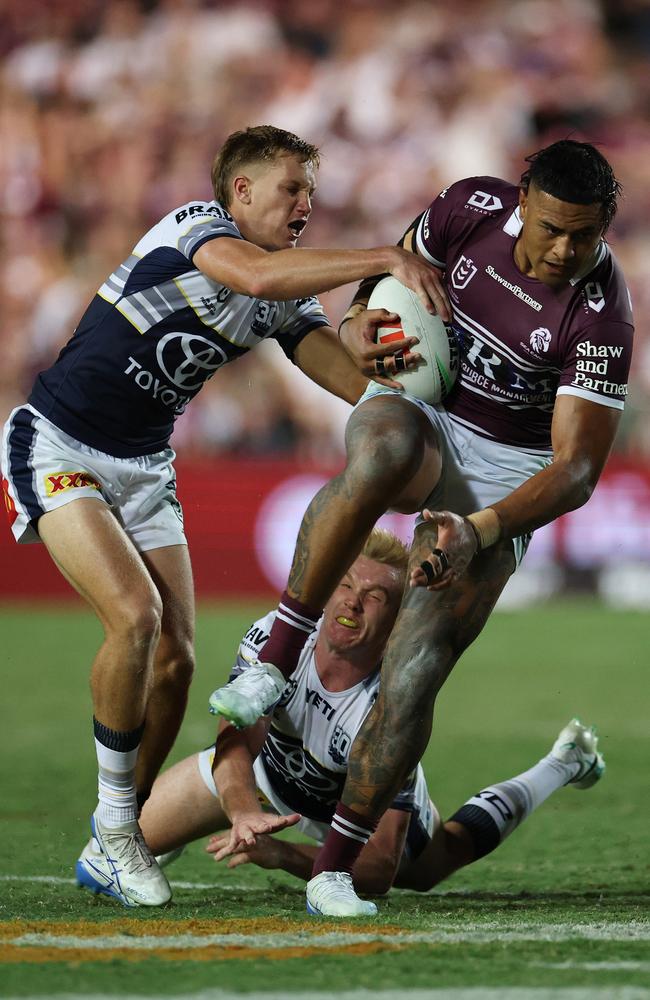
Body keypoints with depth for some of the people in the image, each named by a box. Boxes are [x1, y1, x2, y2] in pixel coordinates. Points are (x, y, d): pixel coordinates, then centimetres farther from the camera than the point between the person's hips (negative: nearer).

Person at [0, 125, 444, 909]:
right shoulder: (194, 227, -17)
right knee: (134, 613, -25)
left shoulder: (286, 300, 5)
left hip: (145, 468, 8)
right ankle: (115, 820, -8)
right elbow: (257, 275, -38)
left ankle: (111, 843, 12)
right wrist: (384, 259, -41)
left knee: (174, 659, -3)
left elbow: (358, 380, -4)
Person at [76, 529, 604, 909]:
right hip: (268, 766, 1)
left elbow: (379, 871, -43)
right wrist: (244, 813, -68)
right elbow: (237, 741, -45)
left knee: (428, 865, 31)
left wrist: (283, 855, -59)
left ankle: (564, 764, 49)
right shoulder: (275, 637, -35)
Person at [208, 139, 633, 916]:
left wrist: (479, 531, -37)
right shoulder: (473, 208, -13)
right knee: (384, 454, -39)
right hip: (417, 407, 2)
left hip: (506, 475, -2)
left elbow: (576, 472, -24)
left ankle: (335, 866, -7)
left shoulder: (601, 317, -22)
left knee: (418, 666, -16)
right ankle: (275, 659, -32)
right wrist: (361, 321, -11)